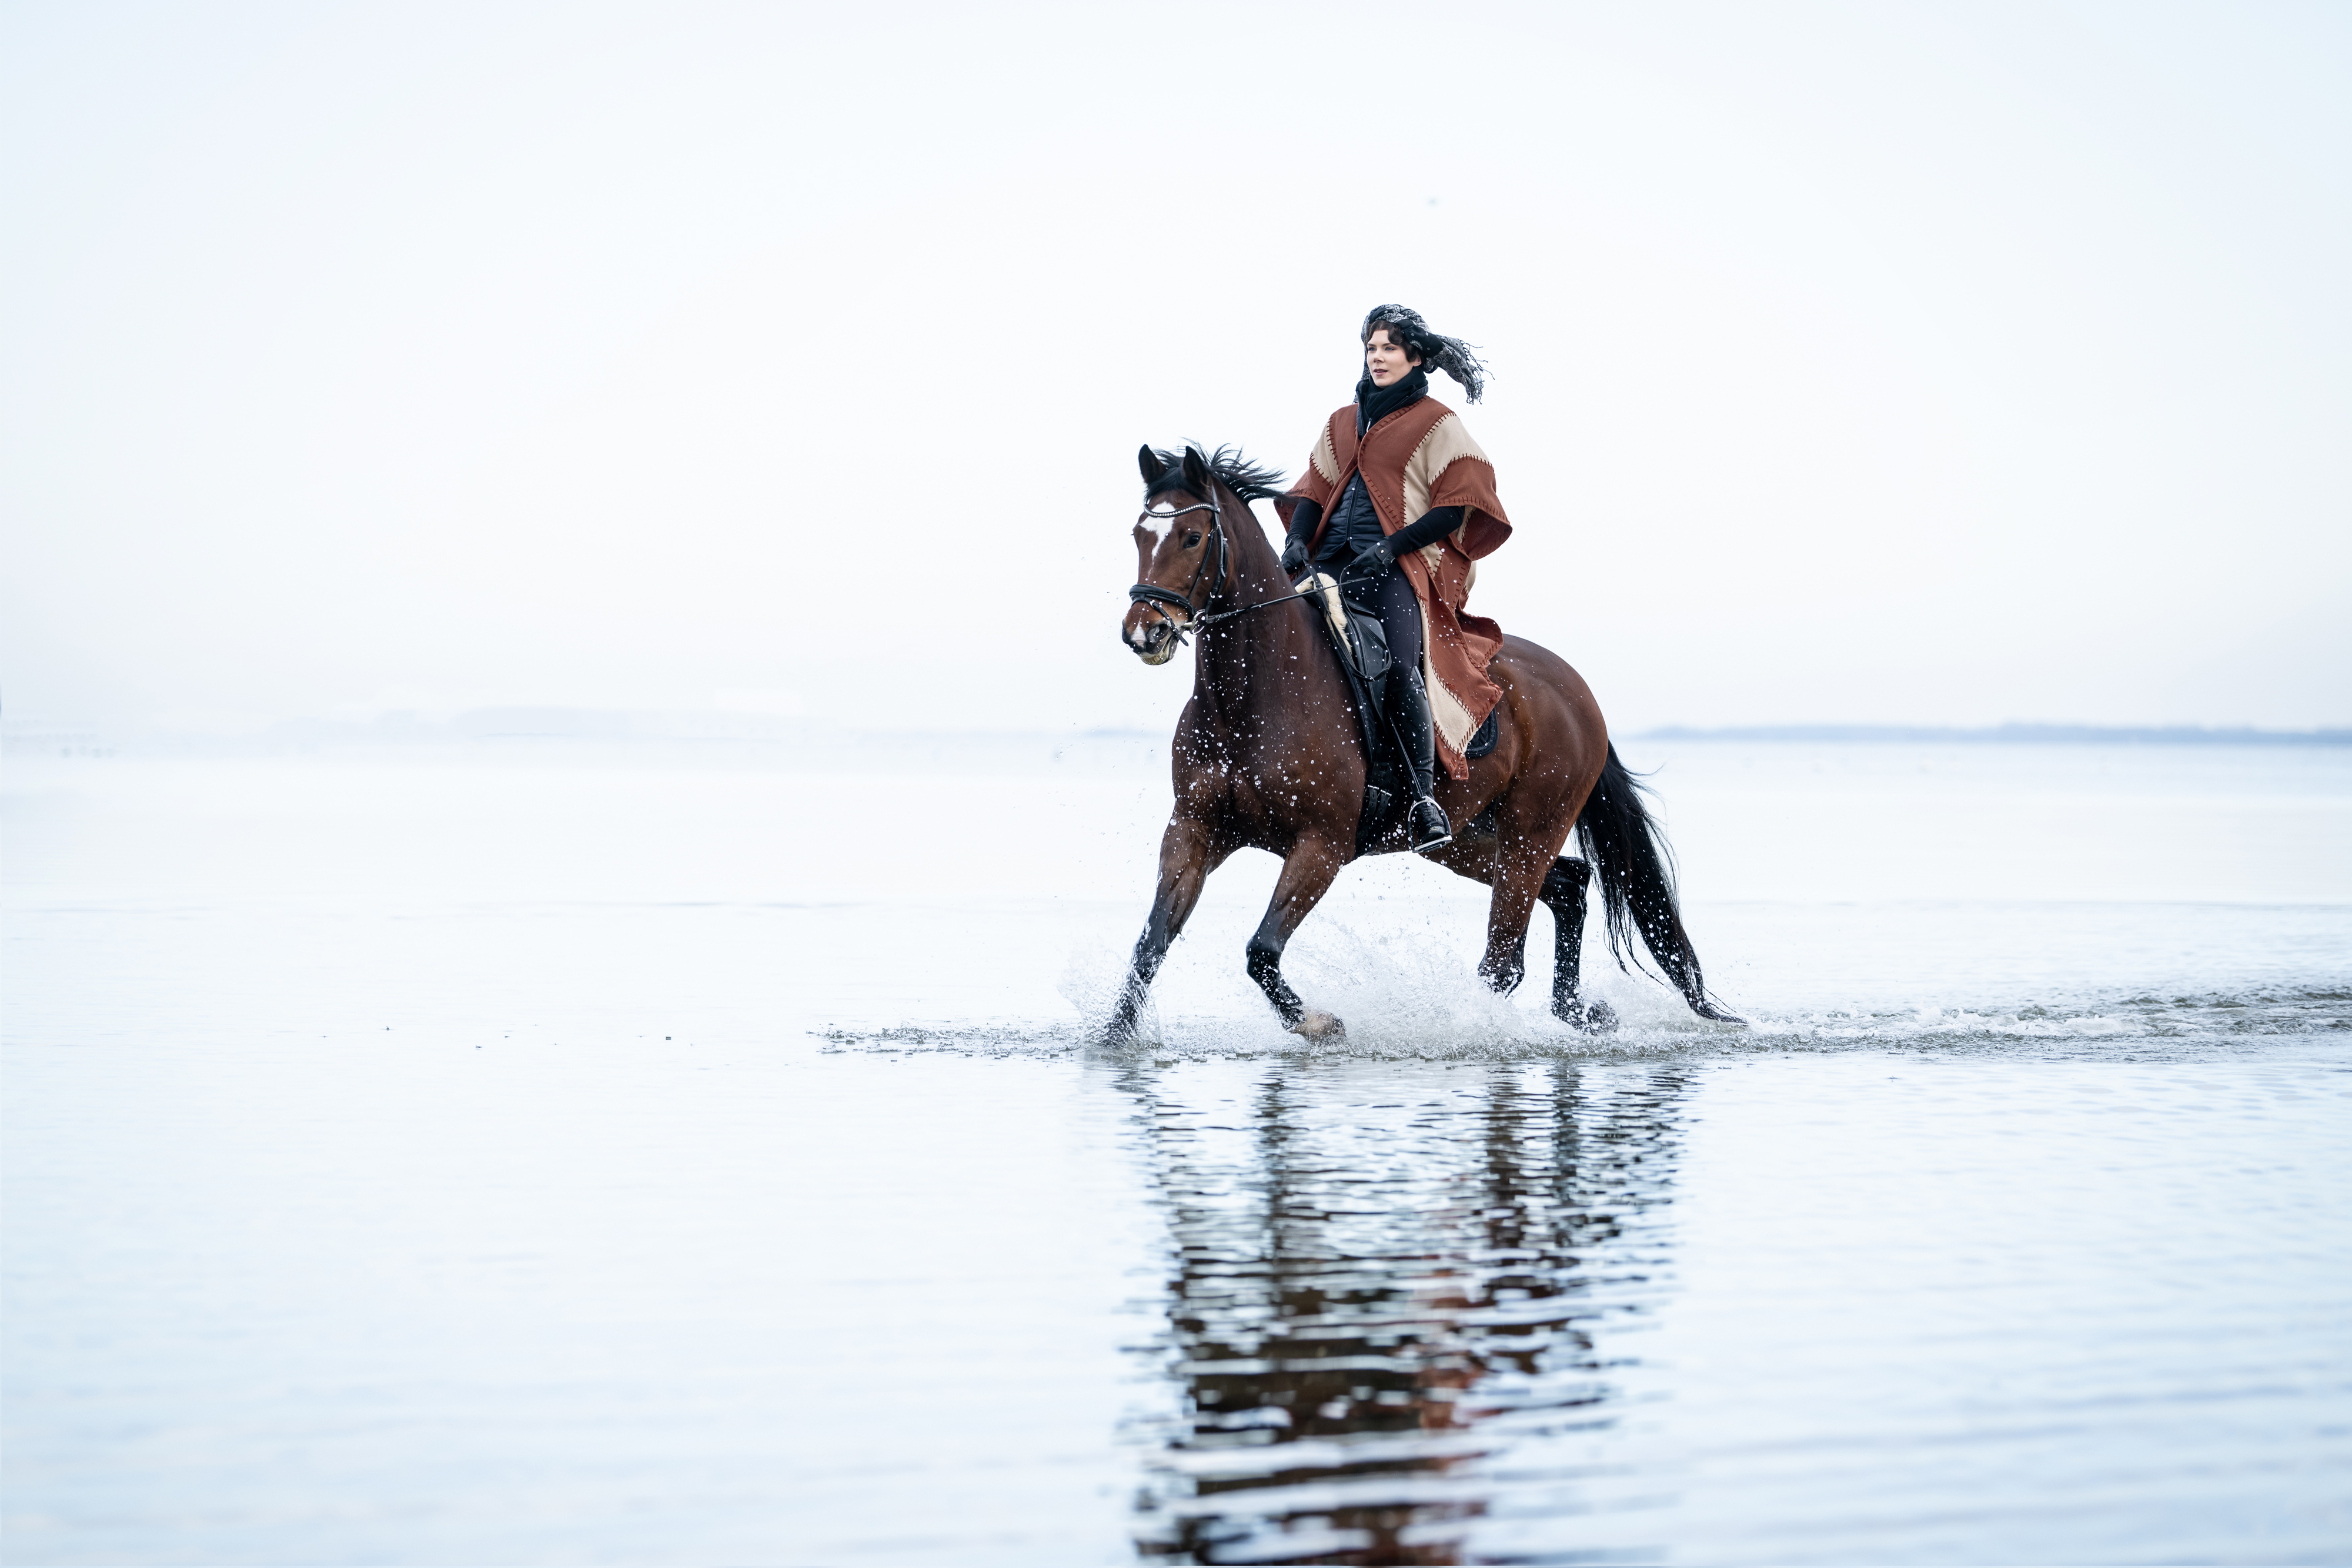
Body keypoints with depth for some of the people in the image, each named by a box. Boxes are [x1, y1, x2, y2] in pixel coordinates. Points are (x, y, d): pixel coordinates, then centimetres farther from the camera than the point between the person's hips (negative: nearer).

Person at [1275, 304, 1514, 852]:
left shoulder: (1436, 424, 5)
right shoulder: (1342, 422, 22)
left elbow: (1459, 504, -2)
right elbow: (1315, 489, 23)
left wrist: (1394, 545, -13)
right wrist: (1297, 539, 2)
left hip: (1402, 567, -6)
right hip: (1333, 561, 6)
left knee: (1399, 668, -27)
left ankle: (1425, 798, -23)